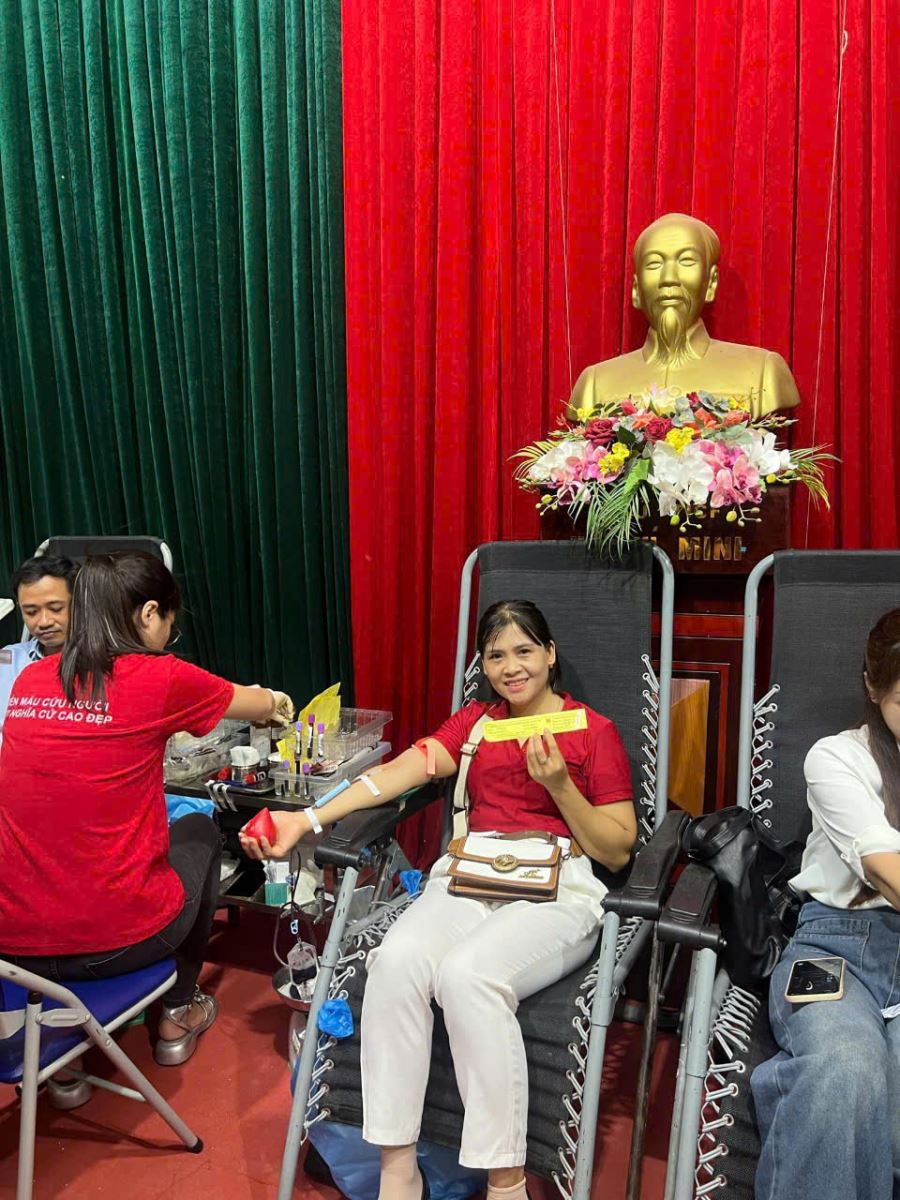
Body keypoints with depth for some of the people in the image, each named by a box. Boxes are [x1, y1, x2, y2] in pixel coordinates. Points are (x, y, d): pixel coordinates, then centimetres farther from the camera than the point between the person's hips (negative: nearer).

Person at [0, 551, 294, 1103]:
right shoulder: (159, 678, -12)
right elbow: (263, 705, 6)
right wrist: (276, 701, 32)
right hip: (117, 938, -5)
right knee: (200, 831, 24)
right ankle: (178, 1014, 35)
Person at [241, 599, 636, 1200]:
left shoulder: (595, 731, 7)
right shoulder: (474, 721, 18)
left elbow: (618, 852, 5)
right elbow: (407, 767, 2)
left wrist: (558, 784, -11)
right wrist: (308, 819, -12)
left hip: (559, 887, -3)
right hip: (471, 876, 4)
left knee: (466, 972, -33)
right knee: (396, 960, -28)